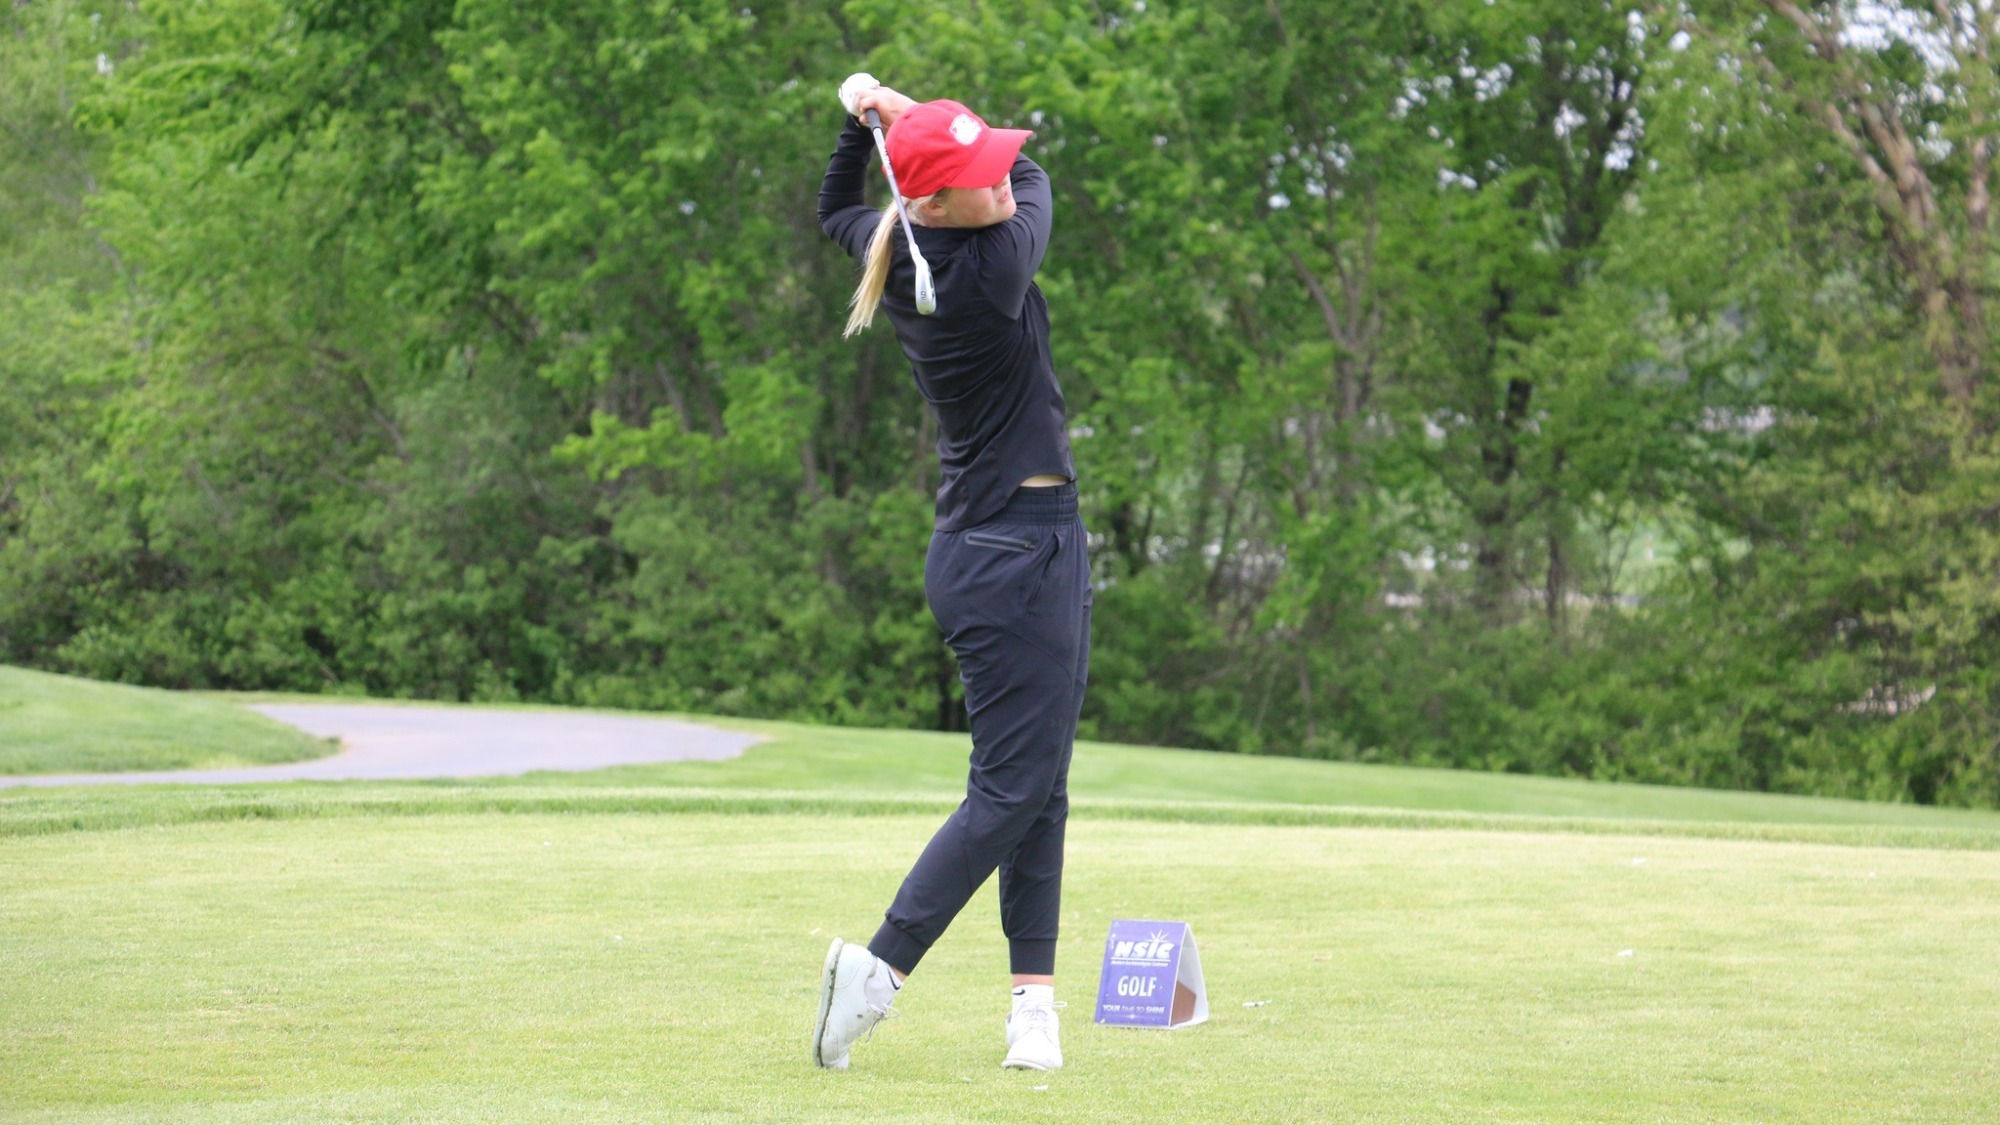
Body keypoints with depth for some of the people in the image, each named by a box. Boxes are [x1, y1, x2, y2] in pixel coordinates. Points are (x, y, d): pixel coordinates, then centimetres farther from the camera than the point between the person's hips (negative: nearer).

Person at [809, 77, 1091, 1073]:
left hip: (979, 548, 9)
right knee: (1013, 787, -7)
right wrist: (904, 116, 6)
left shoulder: (903, 257, 2)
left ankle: (1034, 1000, 11)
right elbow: (1041, 183, 0)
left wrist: (865, 120, 17)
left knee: (1037, 787, 11)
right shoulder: (989, 270, -21)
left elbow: (838, 211, 27)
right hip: (1020, 551, -9)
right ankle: (880, 965, -10)